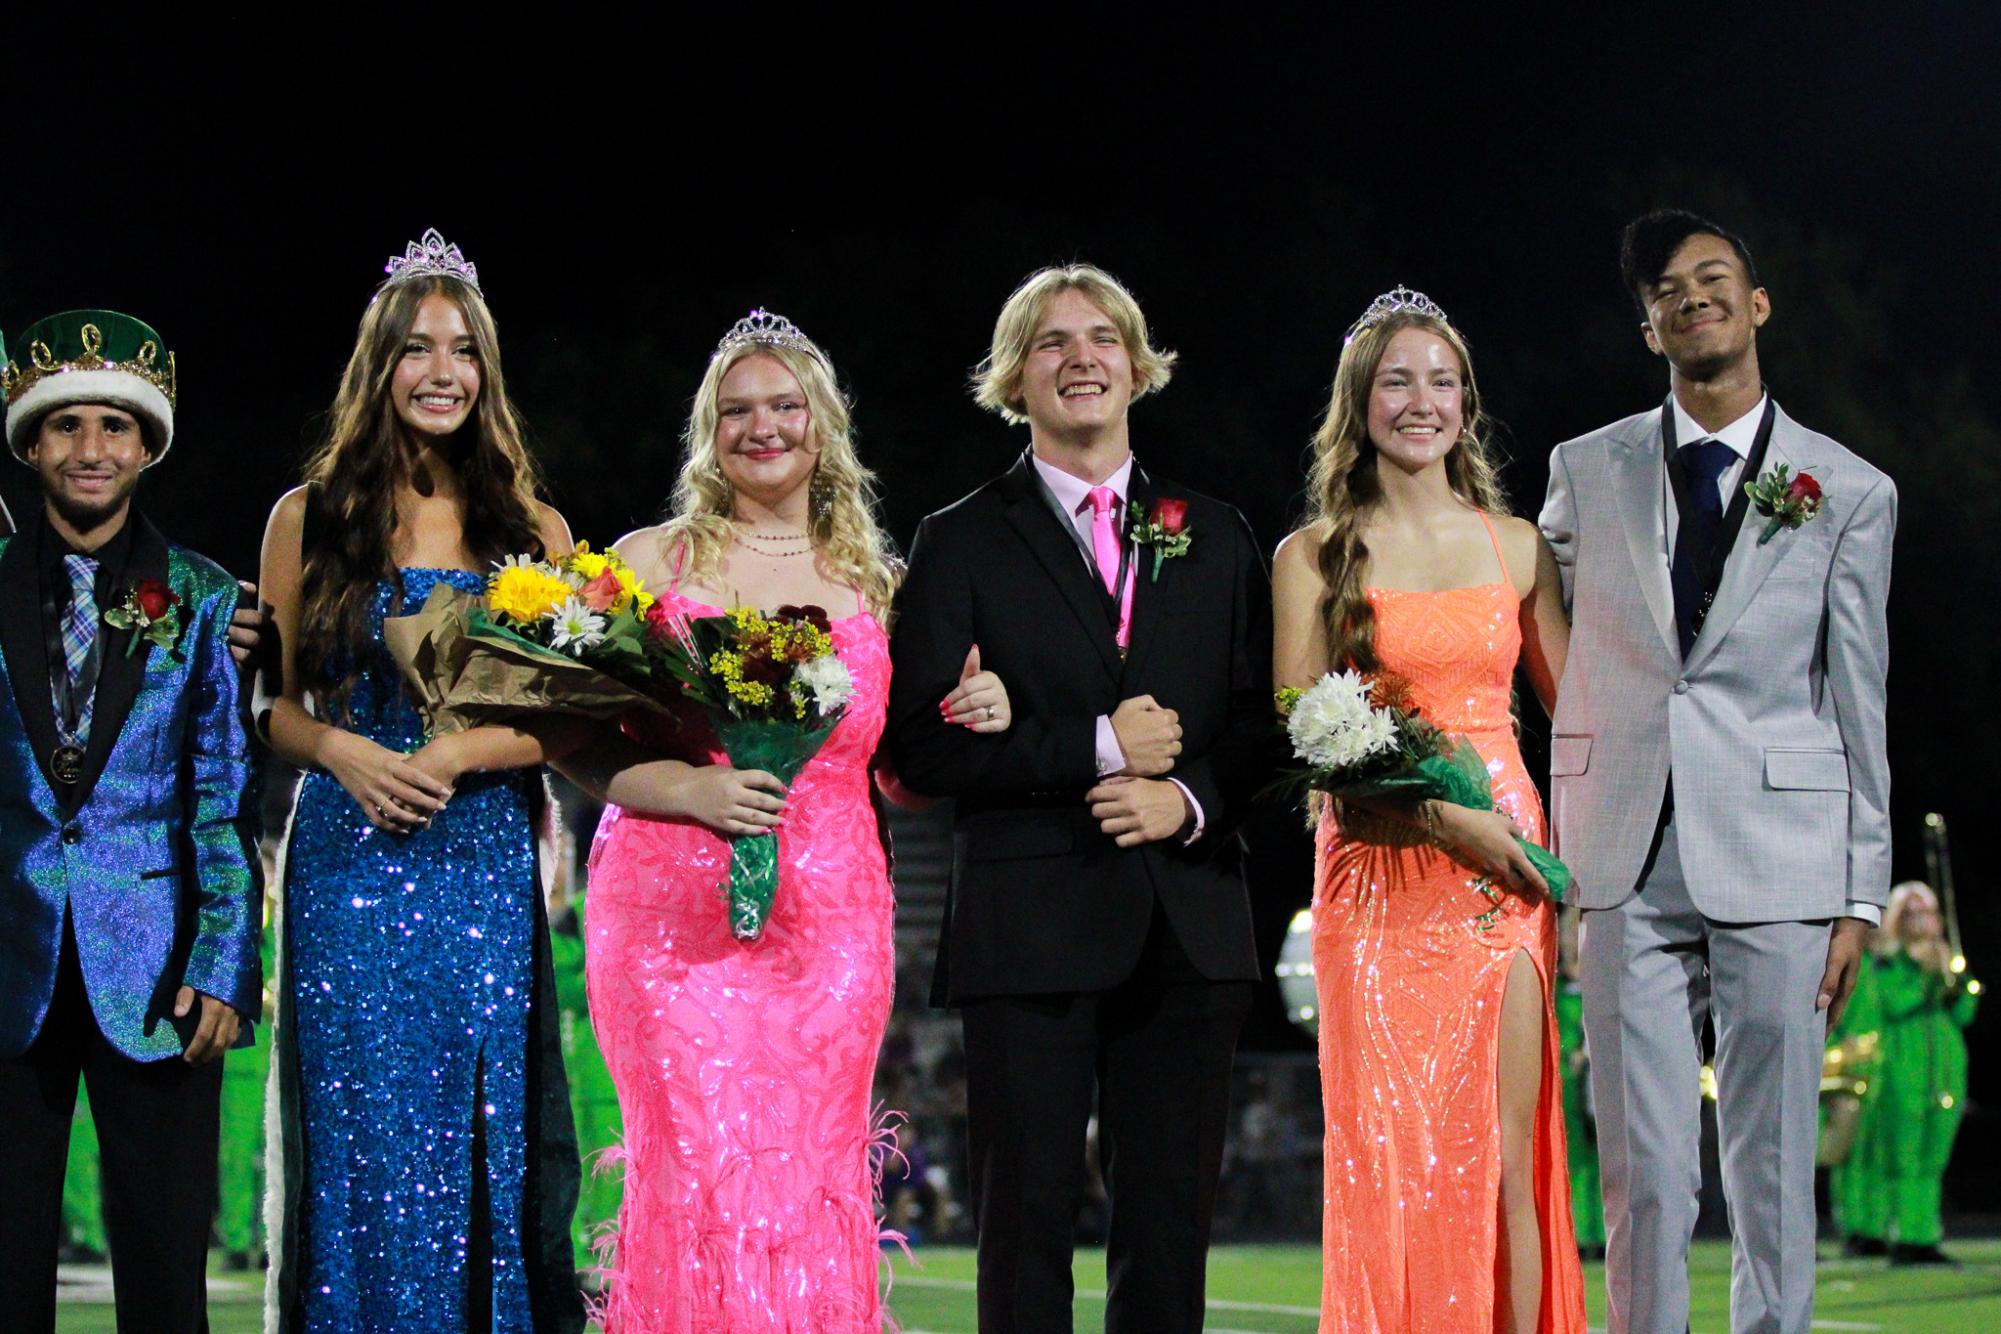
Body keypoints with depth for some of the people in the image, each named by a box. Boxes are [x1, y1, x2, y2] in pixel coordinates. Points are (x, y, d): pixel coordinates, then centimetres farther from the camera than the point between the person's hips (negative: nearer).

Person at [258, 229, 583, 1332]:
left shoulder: (531, 529, 8)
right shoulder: (307, 520, 6)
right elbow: (270, 705, 8)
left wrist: (458, 755, -12)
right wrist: (344, 753, -12)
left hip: (486, 868, 1)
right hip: (347, 866, 0)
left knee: (482, 1140, 0)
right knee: (362, 1145, -1)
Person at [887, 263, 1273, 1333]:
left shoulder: (1214, 539, 15)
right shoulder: (960, 544, 5)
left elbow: (1262, 721, 11)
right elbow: (922, 744, -4)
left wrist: (1190, 797, -9)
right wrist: (1094, 748, -12)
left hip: (1187, 923, 3)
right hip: (1029, 930, -3)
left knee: (1170, 1226, 5)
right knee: (1027, 1221, 0)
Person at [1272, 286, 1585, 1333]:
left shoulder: (1515, 545, 12)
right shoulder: (1314, 558, 4)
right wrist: (1442, 815, -16)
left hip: (1505, 876, 2)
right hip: (1376, 881, -2)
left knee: (1503, 1163, -3)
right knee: (1391, 1165, -4)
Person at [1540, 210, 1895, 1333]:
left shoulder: (1851, 492, 5)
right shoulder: (1587, 472, 10)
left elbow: (1860, 705, 5)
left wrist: (1861, 896, 2)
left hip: (1778, 860, -1)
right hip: (1629, 862, 1)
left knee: (1775, 1178, 1)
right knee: (1644, 1178, 1)